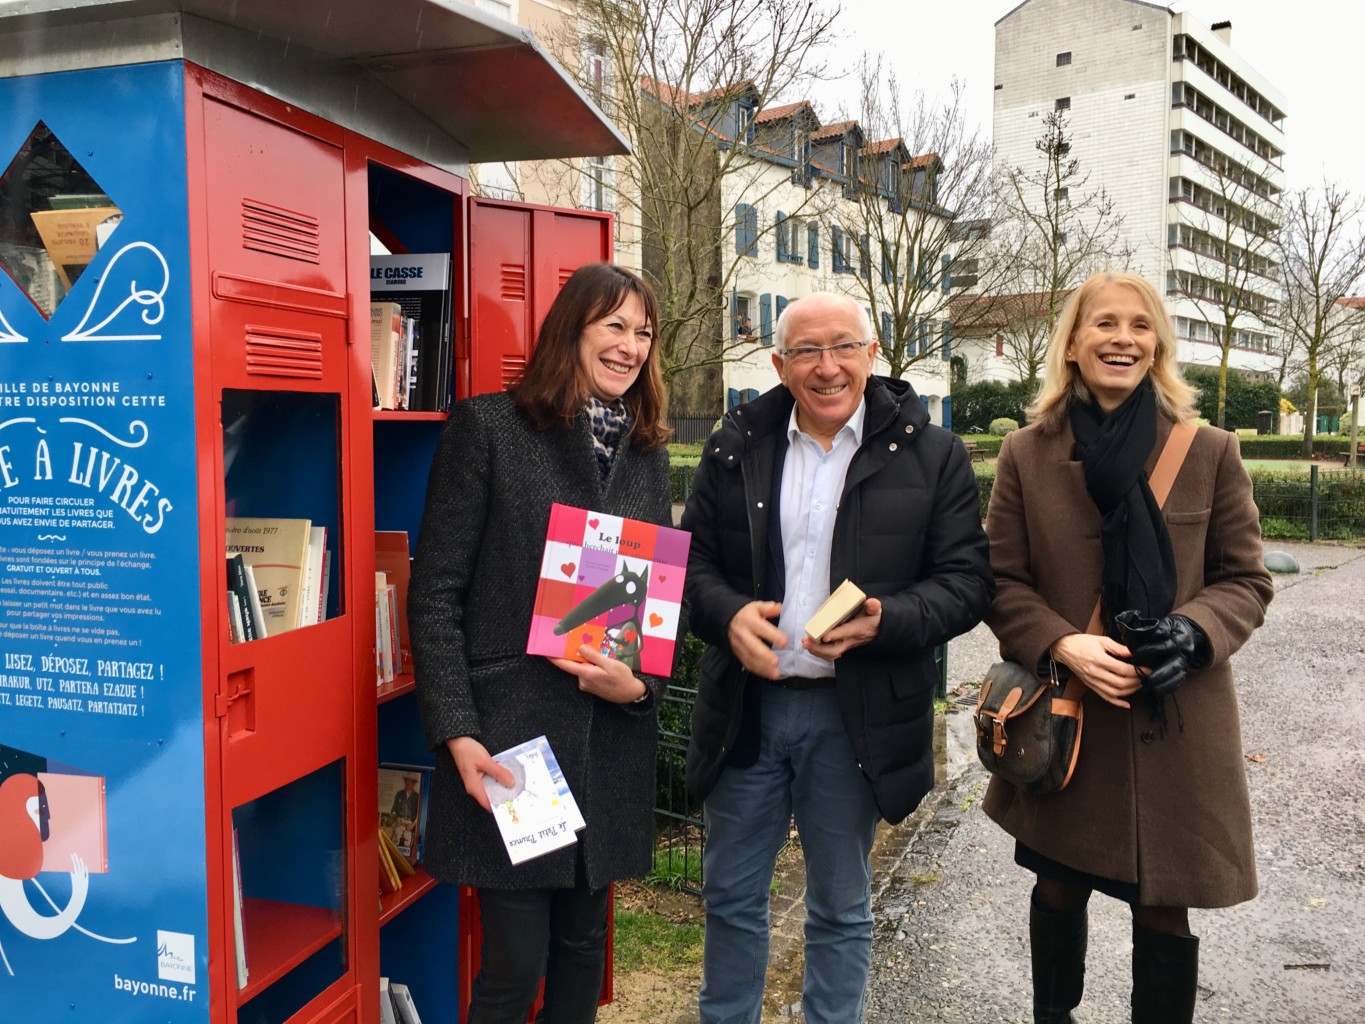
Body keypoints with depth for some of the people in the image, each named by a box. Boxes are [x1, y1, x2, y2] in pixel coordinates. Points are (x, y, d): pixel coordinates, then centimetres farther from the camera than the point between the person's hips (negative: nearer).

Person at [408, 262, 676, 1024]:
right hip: (510, 735, -5)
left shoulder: (648, 453, 11)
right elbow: (435, 593, -7)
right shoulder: (488, 428, -4)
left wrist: (640, 682, -5)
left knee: (583, 944, 16)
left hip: (610, 740, 5)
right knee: (516, 961, 1)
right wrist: (457, 733, -13)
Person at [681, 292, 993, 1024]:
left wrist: (885, 621, -23)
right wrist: (728, 613, -16)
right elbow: (692, 557, 5)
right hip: (745, 707, 2)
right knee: (730, 894, 16)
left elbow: (966, 580, -5)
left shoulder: (930, 455, -3)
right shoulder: (735, 448, 3)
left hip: (857, 715, -2)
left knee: (841, 906, 15)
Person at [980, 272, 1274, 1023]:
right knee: (1059, 887, 17)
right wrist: (1064, 646, -16)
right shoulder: (1027, 454, -1)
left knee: (1164, 905, 9)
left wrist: (1192, 633, -16)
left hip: (1178, 723, 0)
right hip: (1063, 720, 1)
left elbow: (1245, 579, 4)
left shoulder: (1210, 452, -1)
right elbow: (1002, 582, 1)